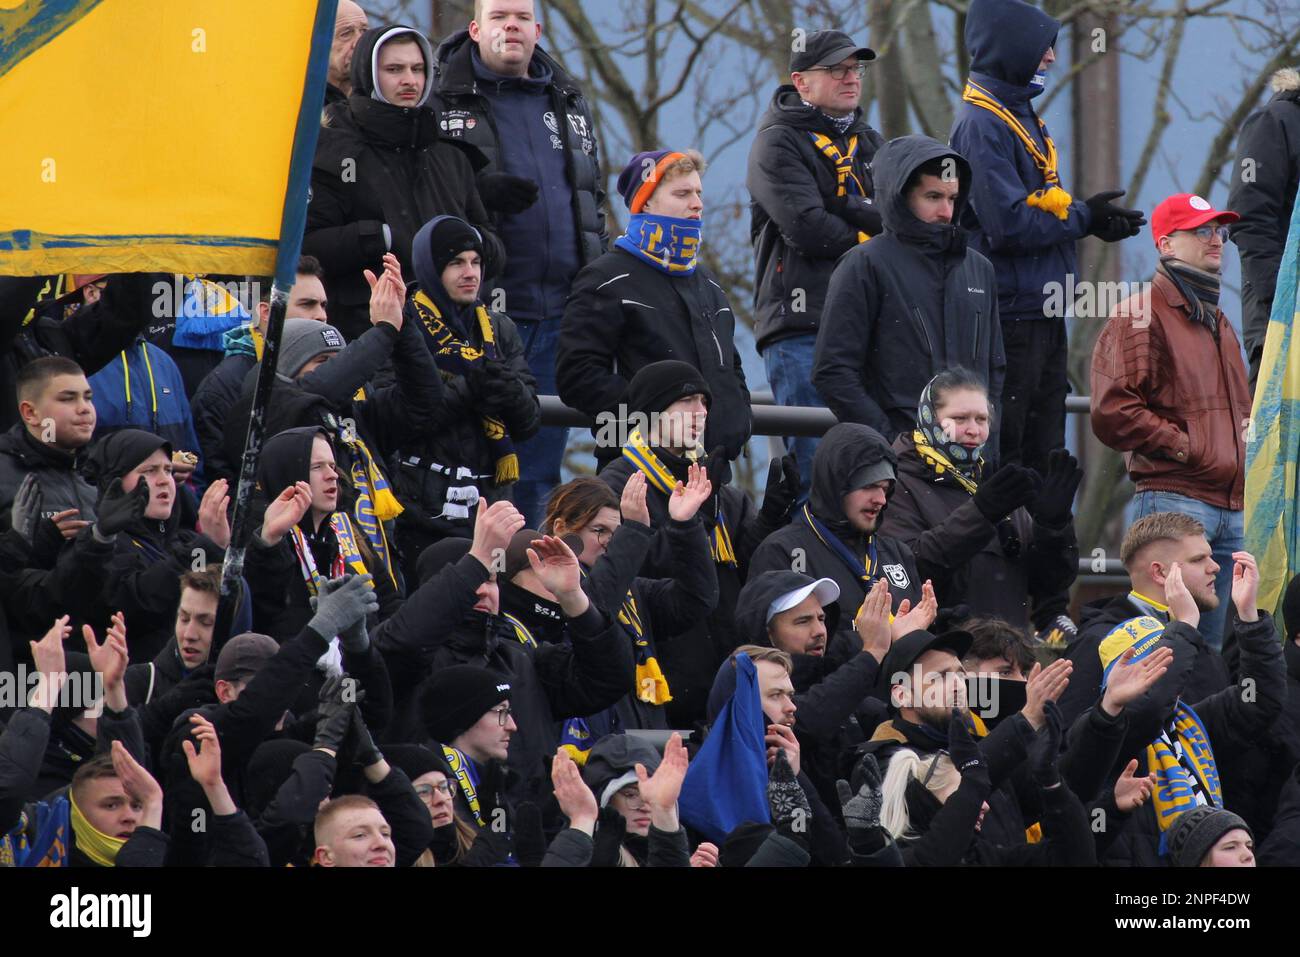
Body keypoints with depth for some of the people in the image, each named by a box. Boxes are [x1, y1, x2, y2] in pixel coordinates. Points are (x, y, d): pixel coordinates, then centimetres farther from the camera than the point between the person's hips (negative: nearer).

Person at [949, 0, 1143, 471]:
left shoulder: (1021, 118, 16)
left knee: (1044, 449, 12)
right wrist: (1084, 218, -11)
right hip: (1011, 313, -10)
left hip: (1043, 315, 10)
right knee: (1003, 452, -7)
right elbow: (1008, 224, -22)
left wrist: (1092, 218, -1)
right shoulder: (980, 124, -15)